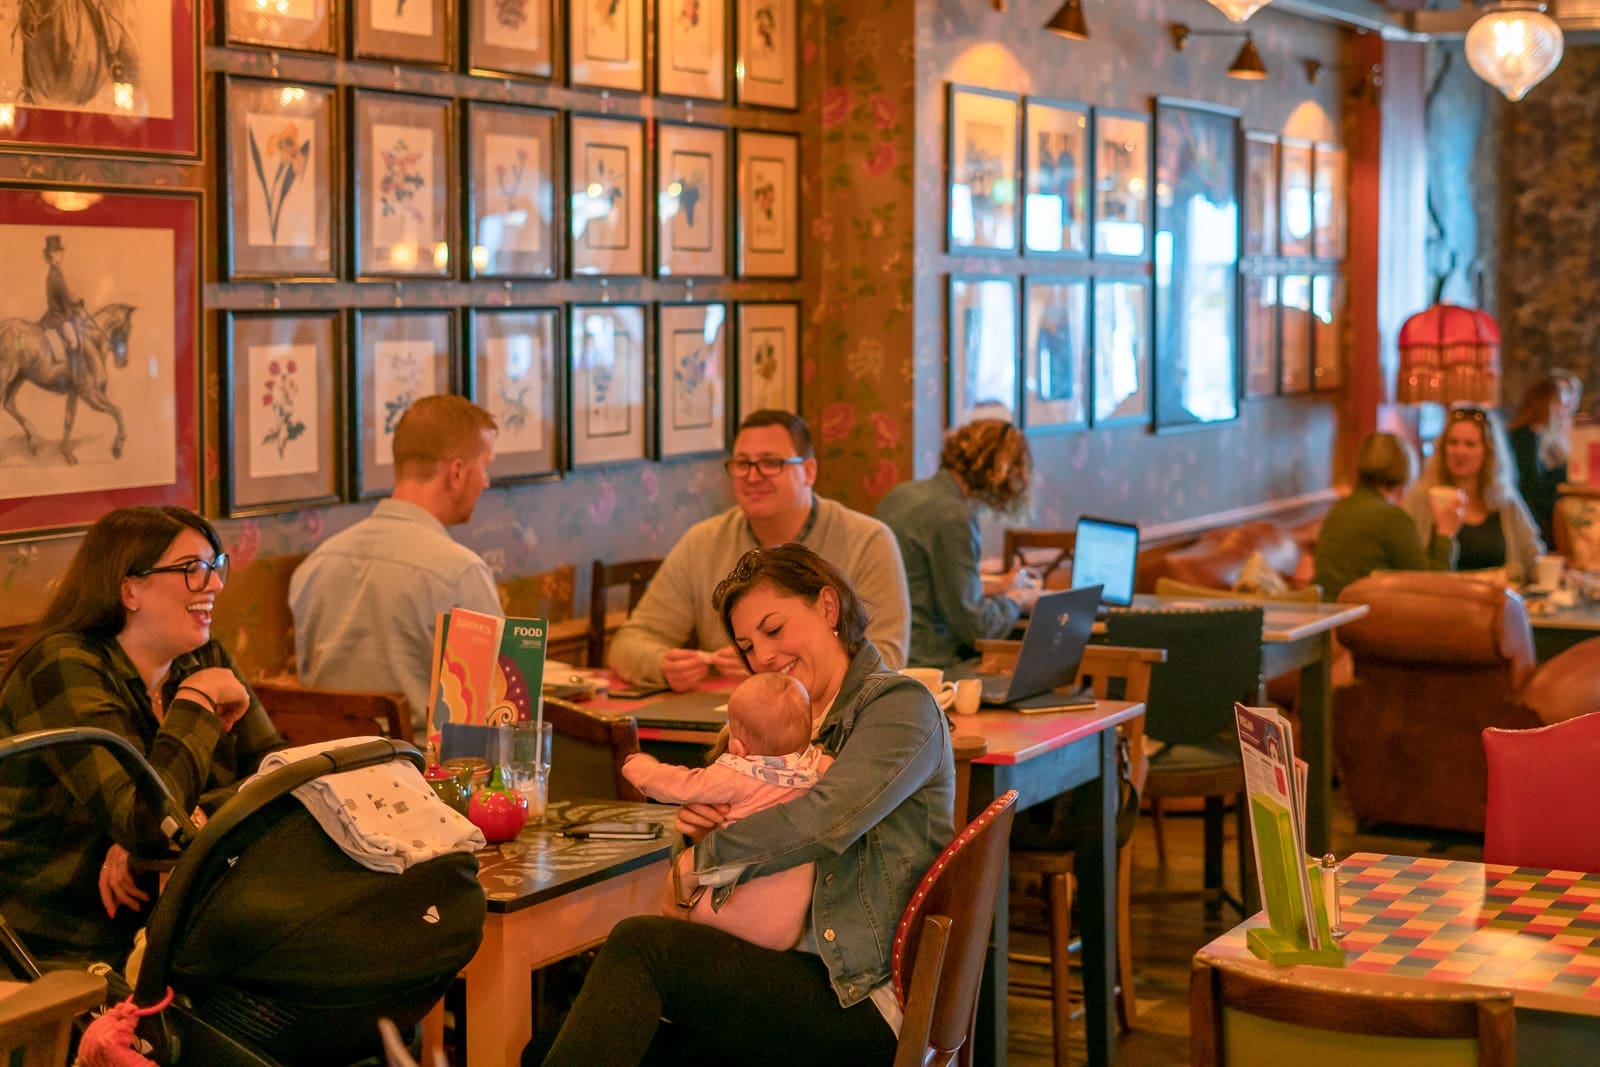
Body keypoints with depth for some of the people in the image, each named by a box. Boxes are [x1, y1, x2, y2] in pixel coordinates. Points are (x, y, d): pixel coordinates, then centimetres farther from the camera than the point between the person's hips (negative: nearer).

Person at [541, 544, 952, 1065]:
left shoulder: (901, 705, -4)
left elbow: (825, 822, -21)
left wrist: (705, 856, -9)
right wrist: (702, 822, 1)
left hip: (865, 1004, -7)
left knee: (640, 944, -23)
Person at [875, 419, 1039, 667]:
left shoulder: (903, 493, 10)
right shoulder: (954, 517, -17)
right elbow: (972, 625, -12)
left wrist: (990, 589, 28)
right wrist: (1016, 601, 6)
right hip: (922, 663, -9)